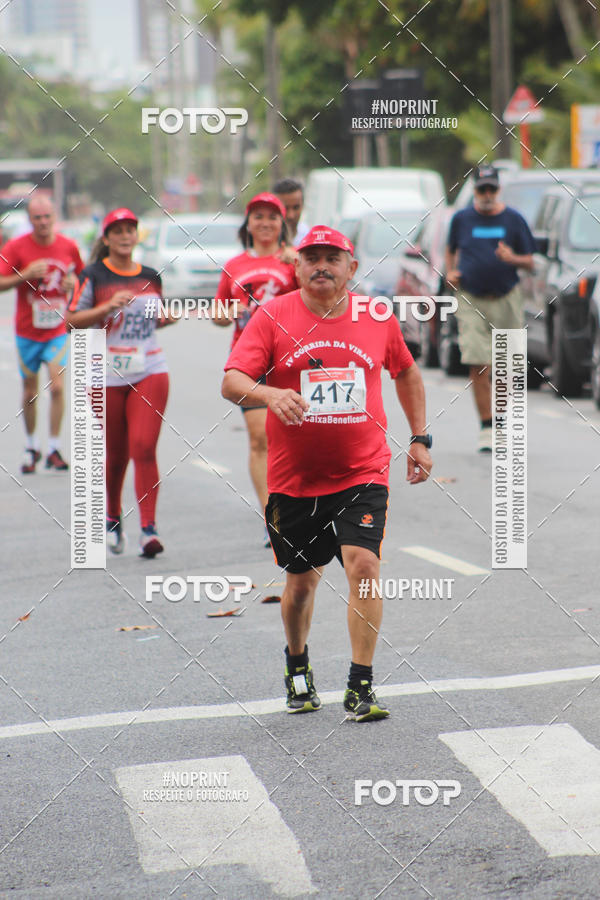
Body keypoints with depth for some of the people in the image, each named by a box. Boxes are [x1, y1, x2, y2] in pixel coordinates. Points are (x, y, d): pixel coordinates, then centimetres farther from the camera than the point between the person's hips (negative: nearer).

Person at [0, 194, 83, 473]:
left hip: (58, 330, 0)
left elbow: (78, 273, 16)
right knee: (30, 392, 8)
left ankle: (54, 450, -6)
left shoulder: (68, 246, -3)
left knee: (57, 386, -14)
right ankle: (31, 448, 26)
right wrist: (25, 275, -25)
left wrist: (73, 282, -7)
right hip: (27, 332, 0)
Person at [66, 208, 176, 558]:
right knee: (115, 454, 7)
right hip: (108, 375, -1)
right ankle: (113, 518, 32)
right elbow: (73, 320, -6)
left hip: (150, 372, 1)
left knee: (144, 448, -13)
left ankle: (149, 528, -14)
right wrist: (108, 307, -19)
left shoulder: (151, 277, 11)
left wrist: (168, 317, 2)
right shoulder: (93, 276, -1)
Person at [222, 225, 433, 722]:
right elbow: (232, 381, -13)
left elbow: (407, 373, 19)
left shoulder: (378, 319, 2)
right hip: (294, 476, 0)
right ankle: (298, 666, 39)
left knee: (363, 562, -17)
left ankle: (361, 687, -10)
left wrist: (420, 438, 16)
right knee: (301, 579, 11)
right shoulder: (272, 316, -4)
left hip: (362, 471, 0)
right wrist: (269, 394, -33)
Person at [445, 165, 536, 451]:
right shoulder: (461, 219, 7)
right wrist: (450, 272, 2)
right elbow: (451, 250, 22)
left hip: (506, 299, 1)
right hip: (471, 301, -1)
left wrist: (512, 258, -16)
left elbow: (530, 262, 6)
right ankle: (486, 426, -7)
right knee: (477, 365, -11)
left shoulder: (513, 219, 4)